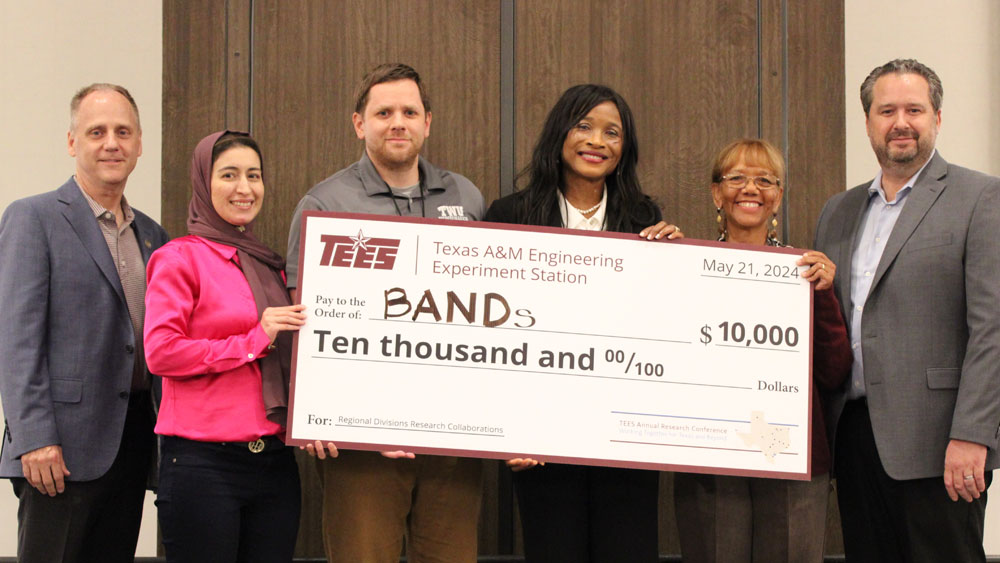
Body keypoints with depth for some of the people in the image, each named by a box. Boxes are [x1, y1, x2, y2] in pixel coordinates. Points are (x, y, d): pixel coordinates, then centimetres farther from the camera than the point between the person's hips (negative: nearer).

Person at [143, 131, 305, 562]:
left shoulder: (270, 266, 17)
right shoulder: (180, 258, -2)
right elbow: (160, 352, -12)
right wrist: (254, 341, -12)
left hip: (274, 460, 6)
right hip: (203, 462, -6)